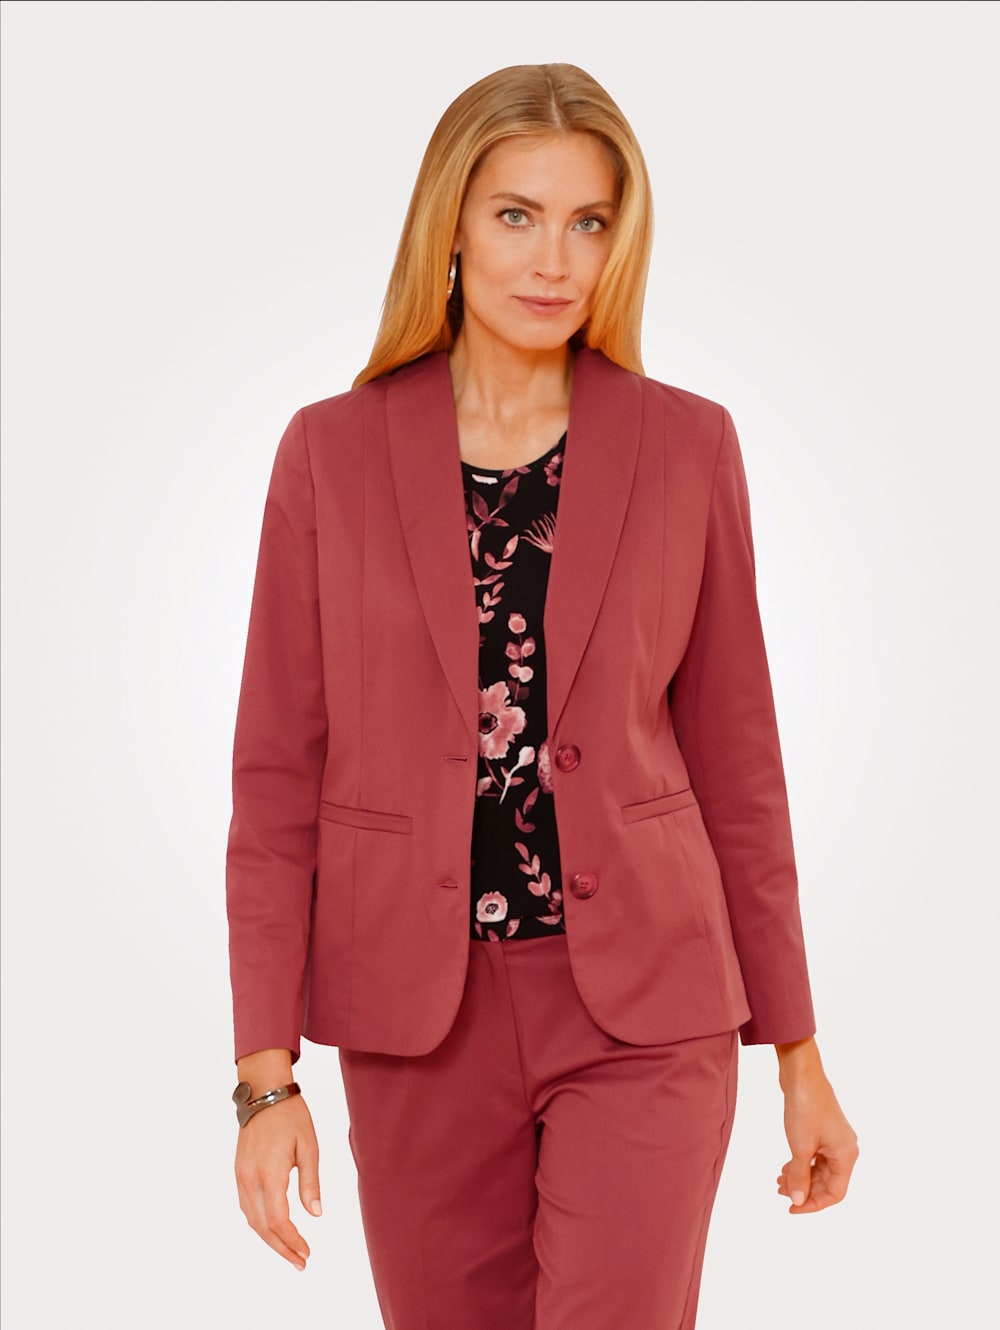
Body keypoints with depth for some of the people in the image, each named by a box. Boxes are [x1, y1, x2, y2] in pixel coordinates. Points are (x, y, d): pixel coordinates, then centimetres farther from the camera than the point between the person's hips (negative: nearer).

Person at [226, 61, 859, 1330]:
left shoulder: (687, 446, -1)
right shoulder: (333, 451, -1)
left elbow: (734, 755, 4)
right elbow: (279, 771, -1)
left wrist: (797, 1050, 6)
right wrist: (267, 1072, -5)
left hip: (641, 1011, 0)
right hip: (419, 1021, 1)